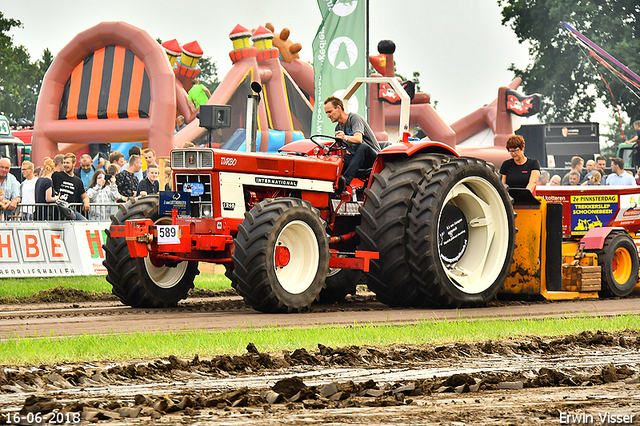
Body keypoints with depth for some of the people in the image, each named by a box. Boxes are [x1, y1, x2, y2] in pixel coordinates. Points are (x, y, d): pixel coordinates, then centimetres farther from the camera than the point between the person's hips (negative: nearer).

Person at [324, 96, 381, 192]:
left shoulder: (354, 118, -10)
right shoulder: (338, 128, 14)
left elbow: (359, 139, -28)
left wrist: (345, 138, -49)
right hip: (354, 157, 6)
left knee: (363, 146, -41)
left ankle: (346, 180, -55)